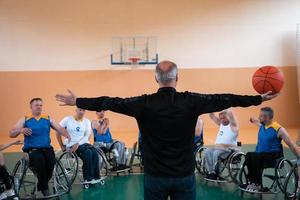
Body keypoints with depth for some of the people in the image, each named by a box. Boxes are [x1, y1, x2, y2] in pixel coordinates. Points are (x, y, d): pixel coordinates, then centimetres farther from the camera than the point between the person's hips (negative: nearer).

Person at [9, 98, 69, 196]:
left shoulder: (48, 119, 12)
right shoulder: (25, 119, 7)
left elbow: (60, 128, 2)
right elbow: (11, 134, 1)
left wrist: (68, 136, -19)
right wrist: (20, 130, -21)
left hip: (46, 148, 2)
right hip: (31, 149, -2)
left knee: (51, 162, -26)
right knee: (39, 161, -31)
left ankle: (41, 185, 4)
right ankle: (45, 187, -6)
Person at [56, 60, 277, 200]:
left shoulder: (144, 104, -10)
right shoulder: (191, 102, -9)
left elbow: (111, 103, -4)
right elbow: (223, 100, -2)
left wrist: (77, 102, 7)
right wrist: (259, 98, 9)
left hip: (155, 176, 0)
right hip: (184, 175, 0)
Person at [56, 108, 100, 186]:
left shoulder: (87, 121, 9)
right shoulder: (68, 119, 1)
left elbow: (87, 136, -1)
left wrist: (78, 144, -16)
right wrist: (62, 146, 0)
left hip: (84, 143, 4)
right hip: (71, 145, -3)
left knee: (94, 152, -27)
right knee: (88, 153, -29)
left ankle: (96, 177, -18)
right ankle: (88, 179, -20)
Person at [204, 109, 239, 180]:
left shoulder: (233, 126, -1)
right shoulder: (221, 124, 19)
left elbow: (231, 114, -18)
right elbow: (212, 116, 19)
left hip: (229, 149, -7)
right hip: (217, 148, 7)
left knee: (216, 153, -33)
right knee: (207, 151, -20)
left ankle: (217, 173, -21)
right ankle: (211, 172, -22)